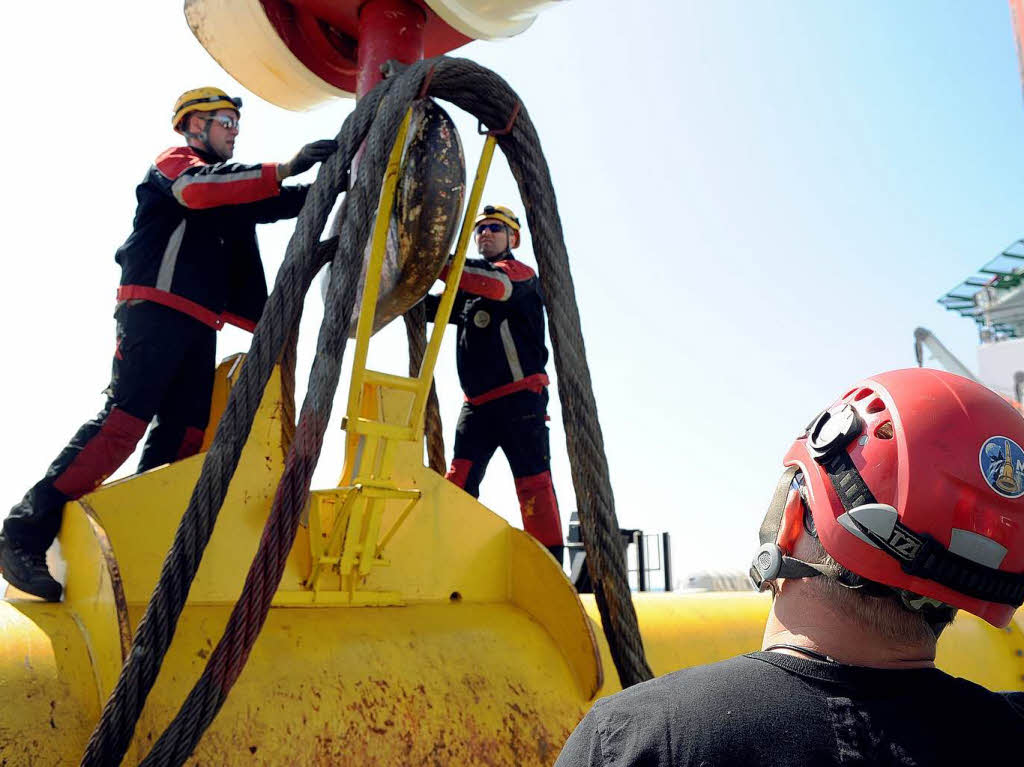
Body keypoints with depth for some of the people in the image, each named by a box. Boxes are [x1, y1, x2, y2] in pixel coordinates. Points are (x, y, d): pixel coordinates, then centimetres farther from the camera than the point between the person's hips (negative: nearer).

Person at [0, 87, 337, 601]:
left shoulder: (228, 186, 29)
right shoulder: (174, 161, 4)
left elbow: (275, 204, 27)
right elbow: (197, 190, -18)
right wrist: (283, 169, -23)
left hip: (197, 327, 9)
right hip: (155, 310, -9)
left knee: (184, 436, 0)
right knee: (123, 419, -19)